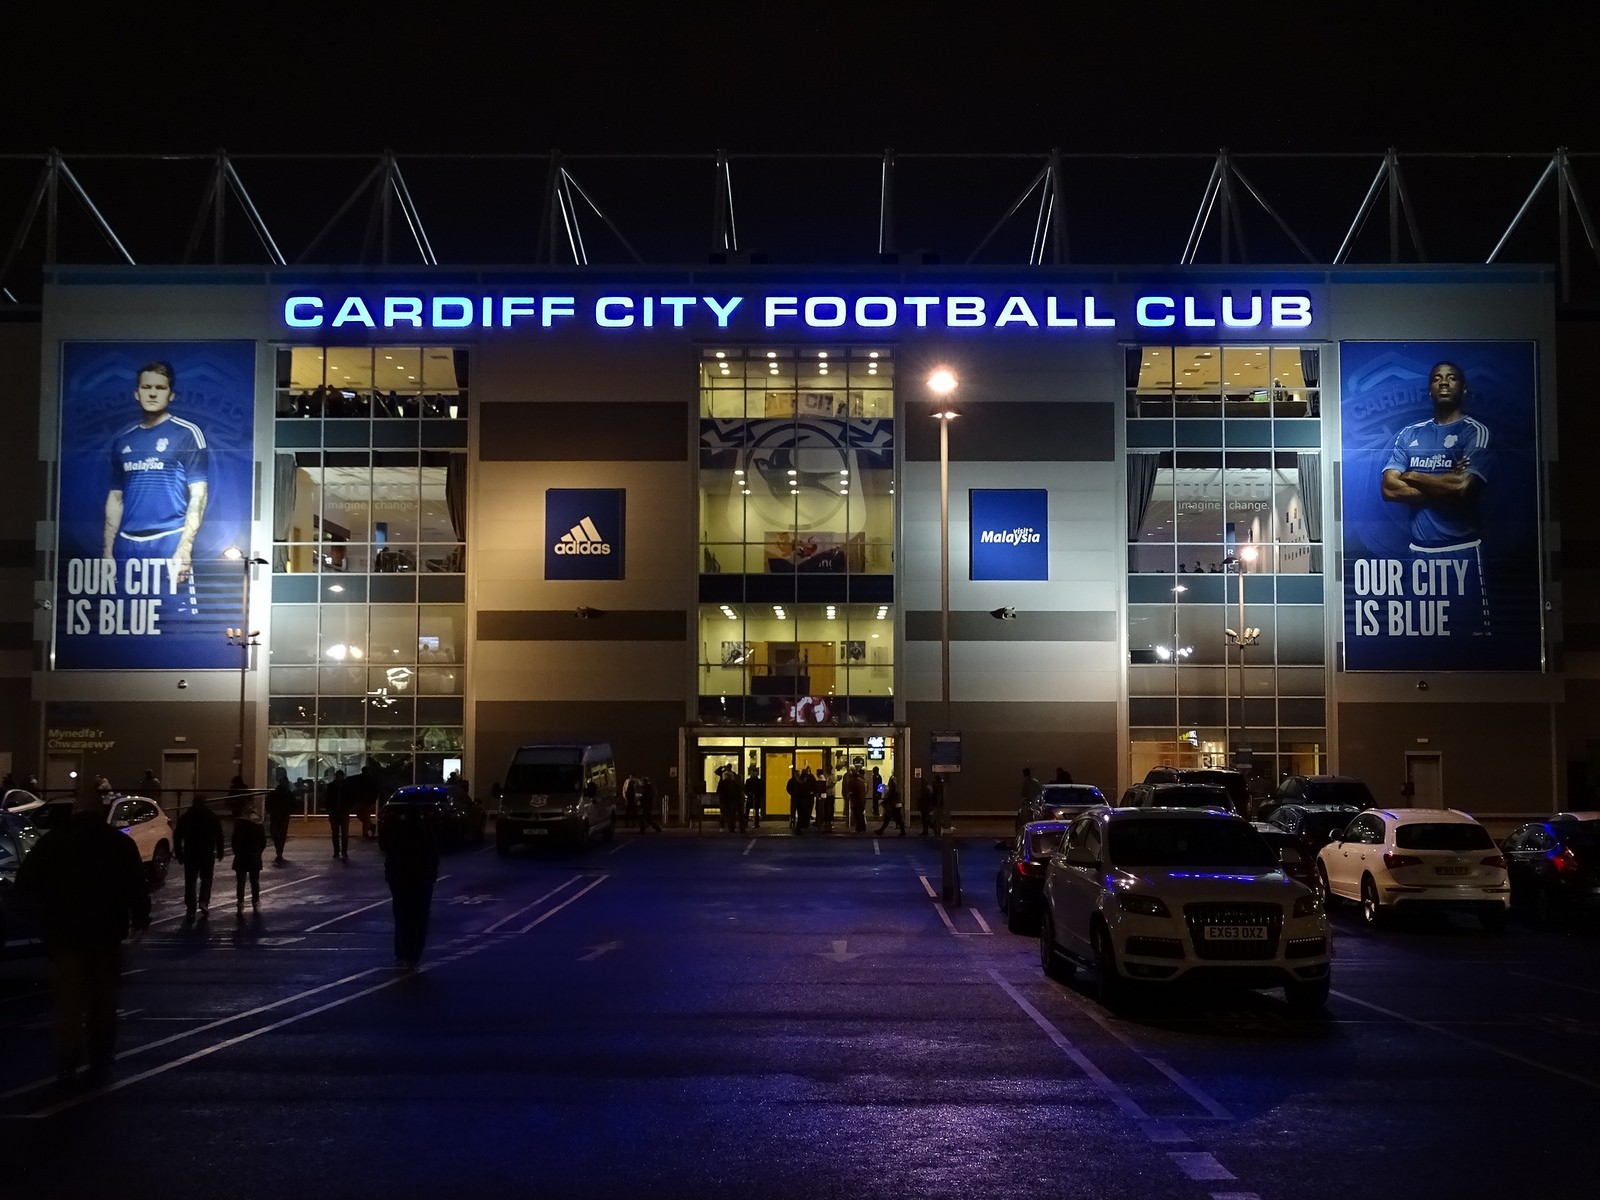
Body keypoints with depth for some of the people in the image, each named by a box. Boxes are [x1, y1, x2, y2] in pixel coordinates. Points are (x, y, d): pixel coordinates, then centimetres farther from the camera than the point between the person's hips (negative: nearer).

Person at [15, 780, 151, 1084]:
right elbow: (137, 886, -3)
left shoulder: (53, 841, -4)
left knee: (69, 1002, 3)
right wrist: (139, 918, 12)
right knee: (103, 1000, 11)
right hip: (107, 932, 1)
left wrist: (47, 912, 13)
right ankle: (100, 1063, 11)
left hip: (66, 933, -1)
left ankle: (67, 1067, -5)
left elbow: (25, 883, -3)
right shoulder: (121, 842, -2)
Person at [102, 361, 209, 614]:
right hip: (127, 546, 5)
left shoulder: (187, 434, 1)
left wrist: (185, 547, -14)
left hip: (169, 542, -5)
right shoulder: (122, 439, 15)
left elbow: (198, 494, -5)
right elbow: (115, 497, 20)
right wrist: (108, 550, 13)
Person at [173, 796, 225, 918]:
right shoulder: (212, 817, 2)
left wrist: (179, 854, 7)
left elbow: (177, 836, 3)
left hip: (190, 854, 0)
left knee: (190, 881, 5)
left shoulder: (185, 817, 4)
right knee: (206, 878, 14)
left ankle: (191, 909, 1)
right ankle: (203, 902, -5)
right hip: (208, 853, 0)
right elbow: (219, 836, 0)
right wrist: (220, 852, 6)